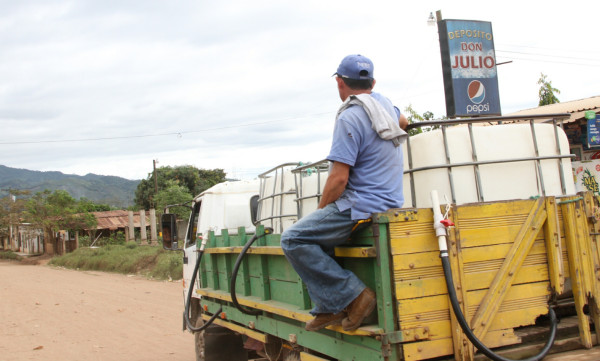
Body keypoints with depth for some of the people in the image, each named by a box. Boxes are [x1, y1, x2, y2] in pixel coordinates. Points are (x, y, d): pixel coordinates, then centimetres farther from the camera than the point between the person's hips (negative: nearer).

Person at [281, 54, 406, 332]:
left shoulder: (350, 118, -15)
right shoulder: (384, 103, 12)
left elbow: (339, 178, -18)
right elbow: (402, 121, 38)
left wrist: (321, 210, -3)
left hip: (363, 209, -10)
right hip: (389, 204, 10)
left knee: (293, 239, -12)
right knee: (317, 237, 20)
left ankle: (352, 296, -12)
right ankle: (329, 308, 11)